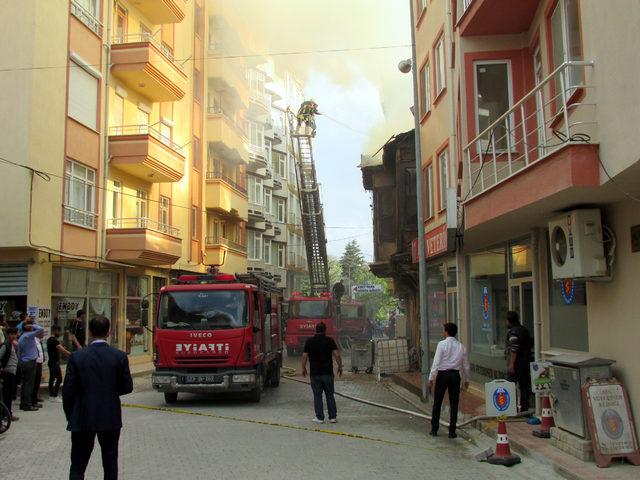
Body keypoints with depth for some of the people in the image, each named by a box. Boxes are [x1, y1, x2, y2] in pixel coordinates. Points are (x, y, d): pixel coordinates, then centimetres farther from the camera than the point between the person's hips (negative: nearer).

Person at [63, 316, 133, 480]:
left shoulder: (77, 357, -8)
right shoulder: (120, 357, -8)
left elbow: (68, 390, -6)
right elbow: (127, 387, -3)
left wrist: (70, 415, 7)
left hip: (82, 419, 0)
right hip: (111, 419, 1)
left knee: (78, 466, 9)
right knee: (110, 465, 13)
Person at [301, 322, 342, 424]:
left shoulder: (309, 341, 0)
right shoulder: (329, 340, -2)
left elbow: (304, 356, -2)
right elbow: (337, 354, -9)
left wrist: (303, 368, 11)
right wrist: (340, 366, 3)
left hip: (315, 373, 0)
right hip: (328, 372, 1)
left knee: (317, 396, 6)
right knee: (330, 395, 11)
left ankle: (319, 417, 7)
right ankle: (333, 416, 12)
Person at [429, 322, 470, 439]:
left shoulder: (442, 344, -8)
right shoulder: (461, 346, 5)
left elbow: (436, 362, -12)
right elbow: (466, 365, 11)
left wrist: (431, 377, -8)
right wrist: (466, 379, 22)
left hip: (443, 374, -3)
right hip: (455, 375, 3)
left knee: (437, 403, 9)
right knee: (454, 404, 9)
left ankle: (434, 429, 15)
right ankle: (452, 431, 10)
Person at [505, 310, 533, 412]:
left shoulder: (513, 331, -14)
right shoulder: (524, 329, 15)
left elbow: (514, 349, -22)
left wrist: (511, 364, -24)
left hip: (516, 364, -9)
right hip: (526, 363, 9)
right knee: (524, 387, 10)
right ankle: (524, 409, 14)